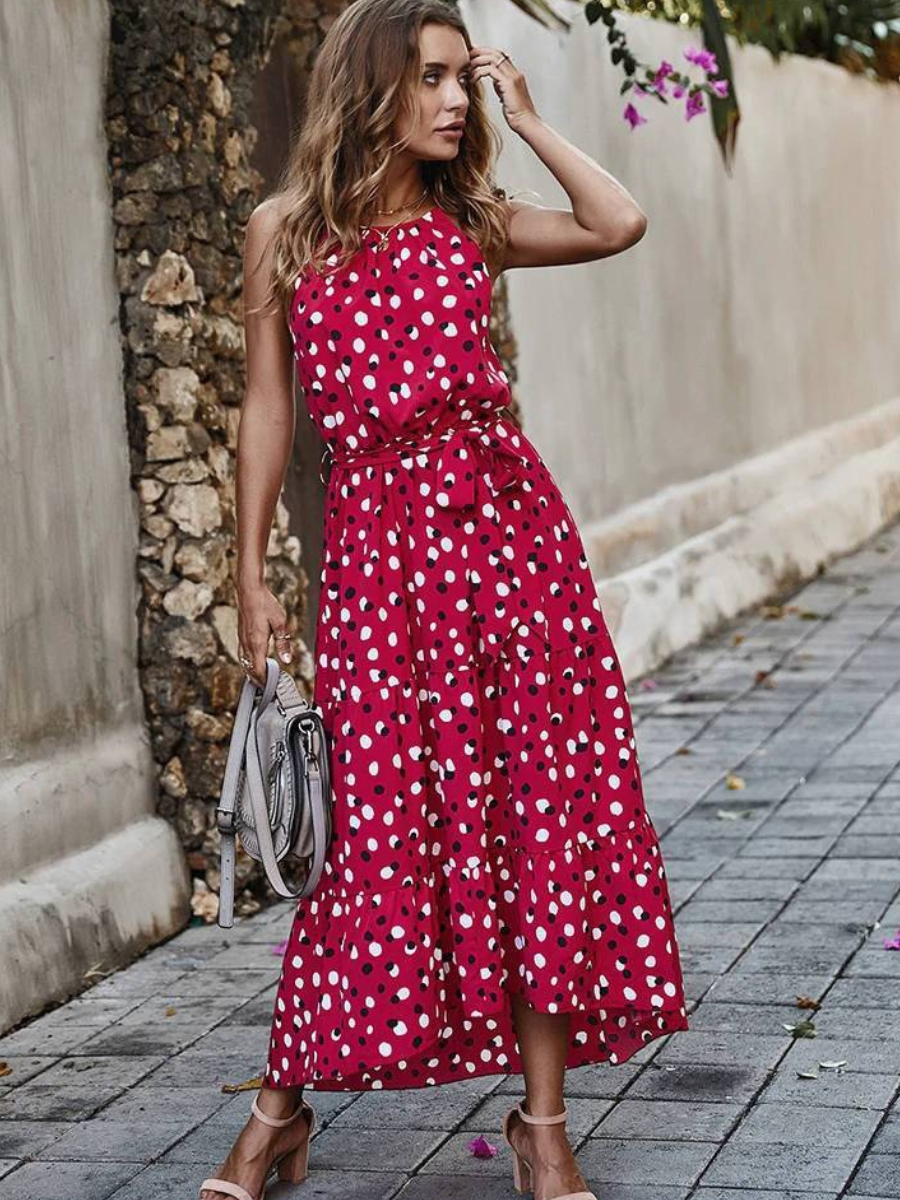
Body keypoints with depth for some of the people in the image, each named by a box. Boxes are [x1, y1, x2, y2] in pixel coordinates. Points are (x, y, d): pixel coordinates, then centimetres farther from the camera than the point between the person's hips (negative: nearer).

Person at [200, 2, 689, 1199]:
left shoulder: (473, 221, 10)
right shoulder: (285, 229, 5)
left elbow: (621, 223, -5)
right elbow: (268, 407, 7)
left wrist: (525, 117, 4)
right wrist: (252, 572, 5)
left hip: (507, 523, 2)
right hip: (374, 538, -2)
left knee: (541, 808, 1)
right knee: (382, 823, -2)